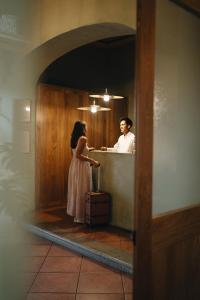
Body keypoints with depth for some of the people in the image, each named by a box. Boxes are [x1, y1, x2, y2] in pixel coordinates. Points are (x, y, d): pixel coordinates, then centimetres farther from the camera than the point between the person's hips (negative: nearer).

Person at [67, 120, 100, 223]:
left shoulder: (74, 138, 10)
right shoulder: (83, 139, -15)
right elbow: (78, 155, -22)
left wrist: (88, 149, 29)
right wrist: (92, 161, -23)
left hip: (74, 165, 9)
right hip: (81, 166, -9)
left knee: (75, 190, 15)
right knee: (82, 191, -1)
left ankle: (74, 212, 26)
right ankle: (80, 216, 6)